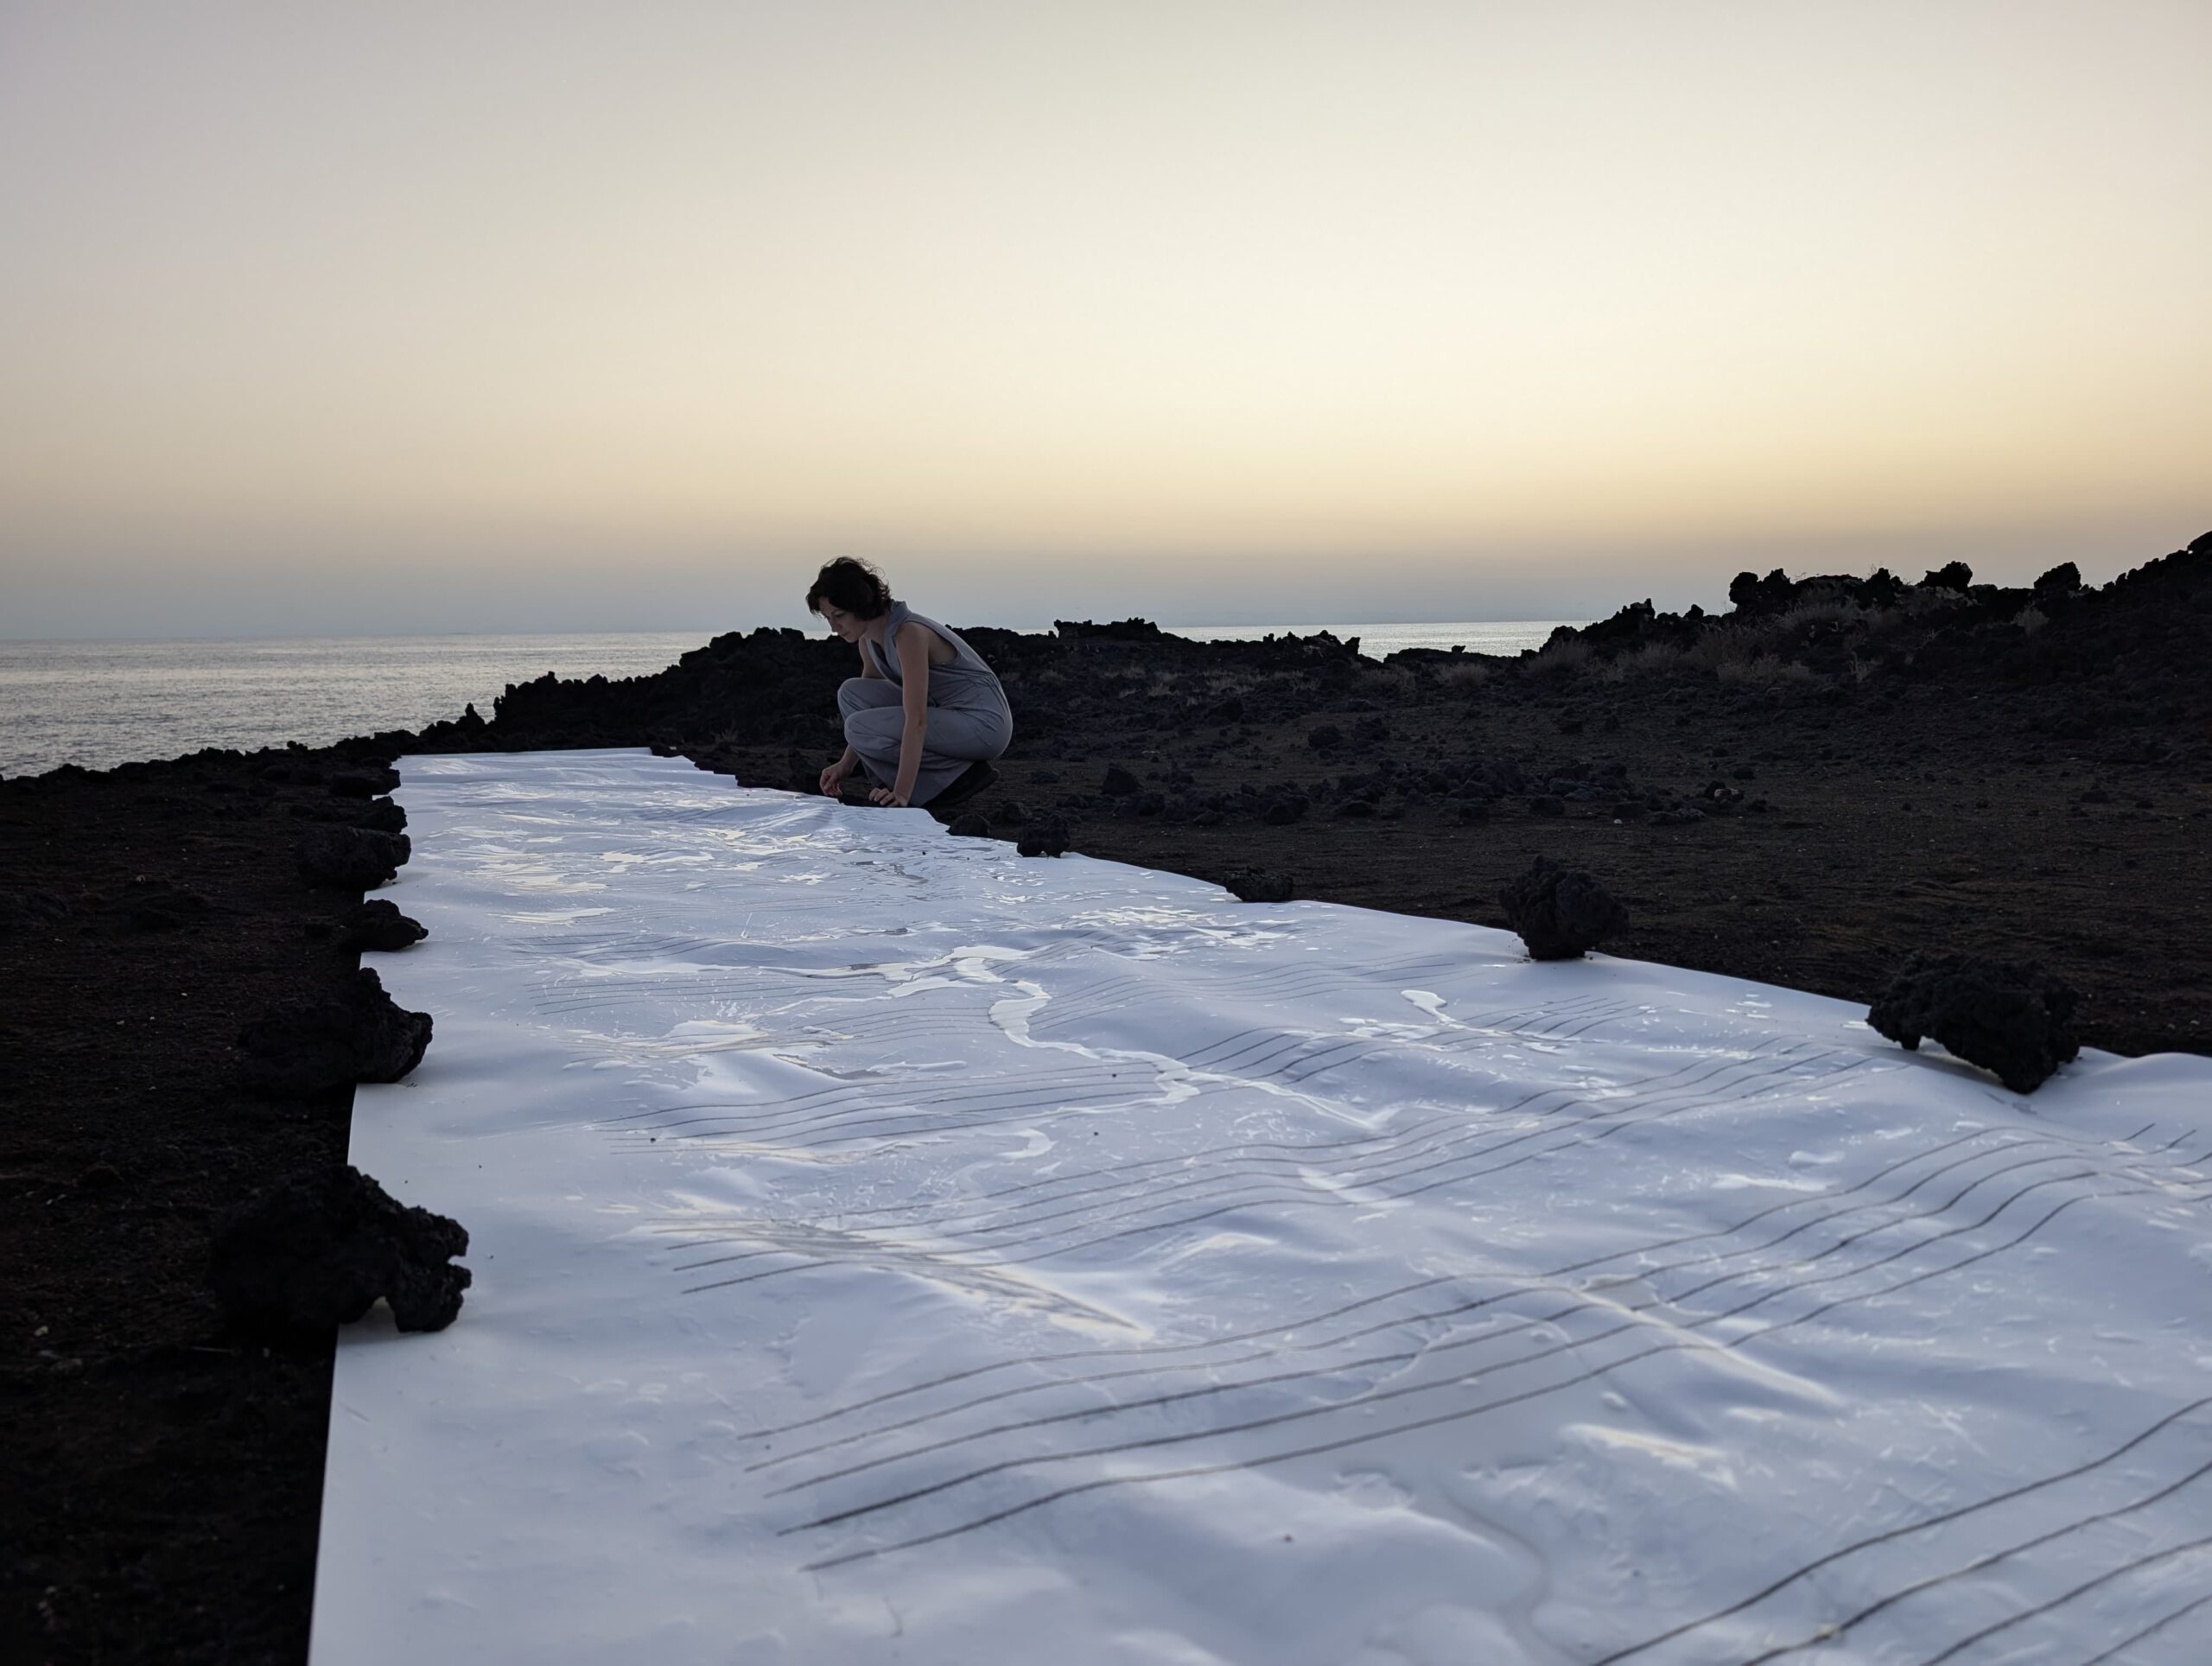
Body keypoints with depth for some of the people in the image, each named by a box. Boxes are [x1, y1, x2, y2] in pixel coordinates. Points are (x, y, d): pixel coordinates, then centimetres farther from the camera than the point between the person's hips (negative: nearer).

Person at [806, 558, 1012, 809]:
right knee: (851, 693, -2)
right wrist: (845, 765, 8)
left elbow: (916, 721, -31)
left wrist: (902, 793, -34)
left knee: (860, 727, -19)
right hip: (944, 714, 9)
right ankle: (891, 779, 2)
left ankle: (960, 775, -10)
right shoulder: (869, 638, 2)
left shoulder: (908, 633, -25)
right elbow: (865, 702, 15)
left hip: (984, 723, -9)